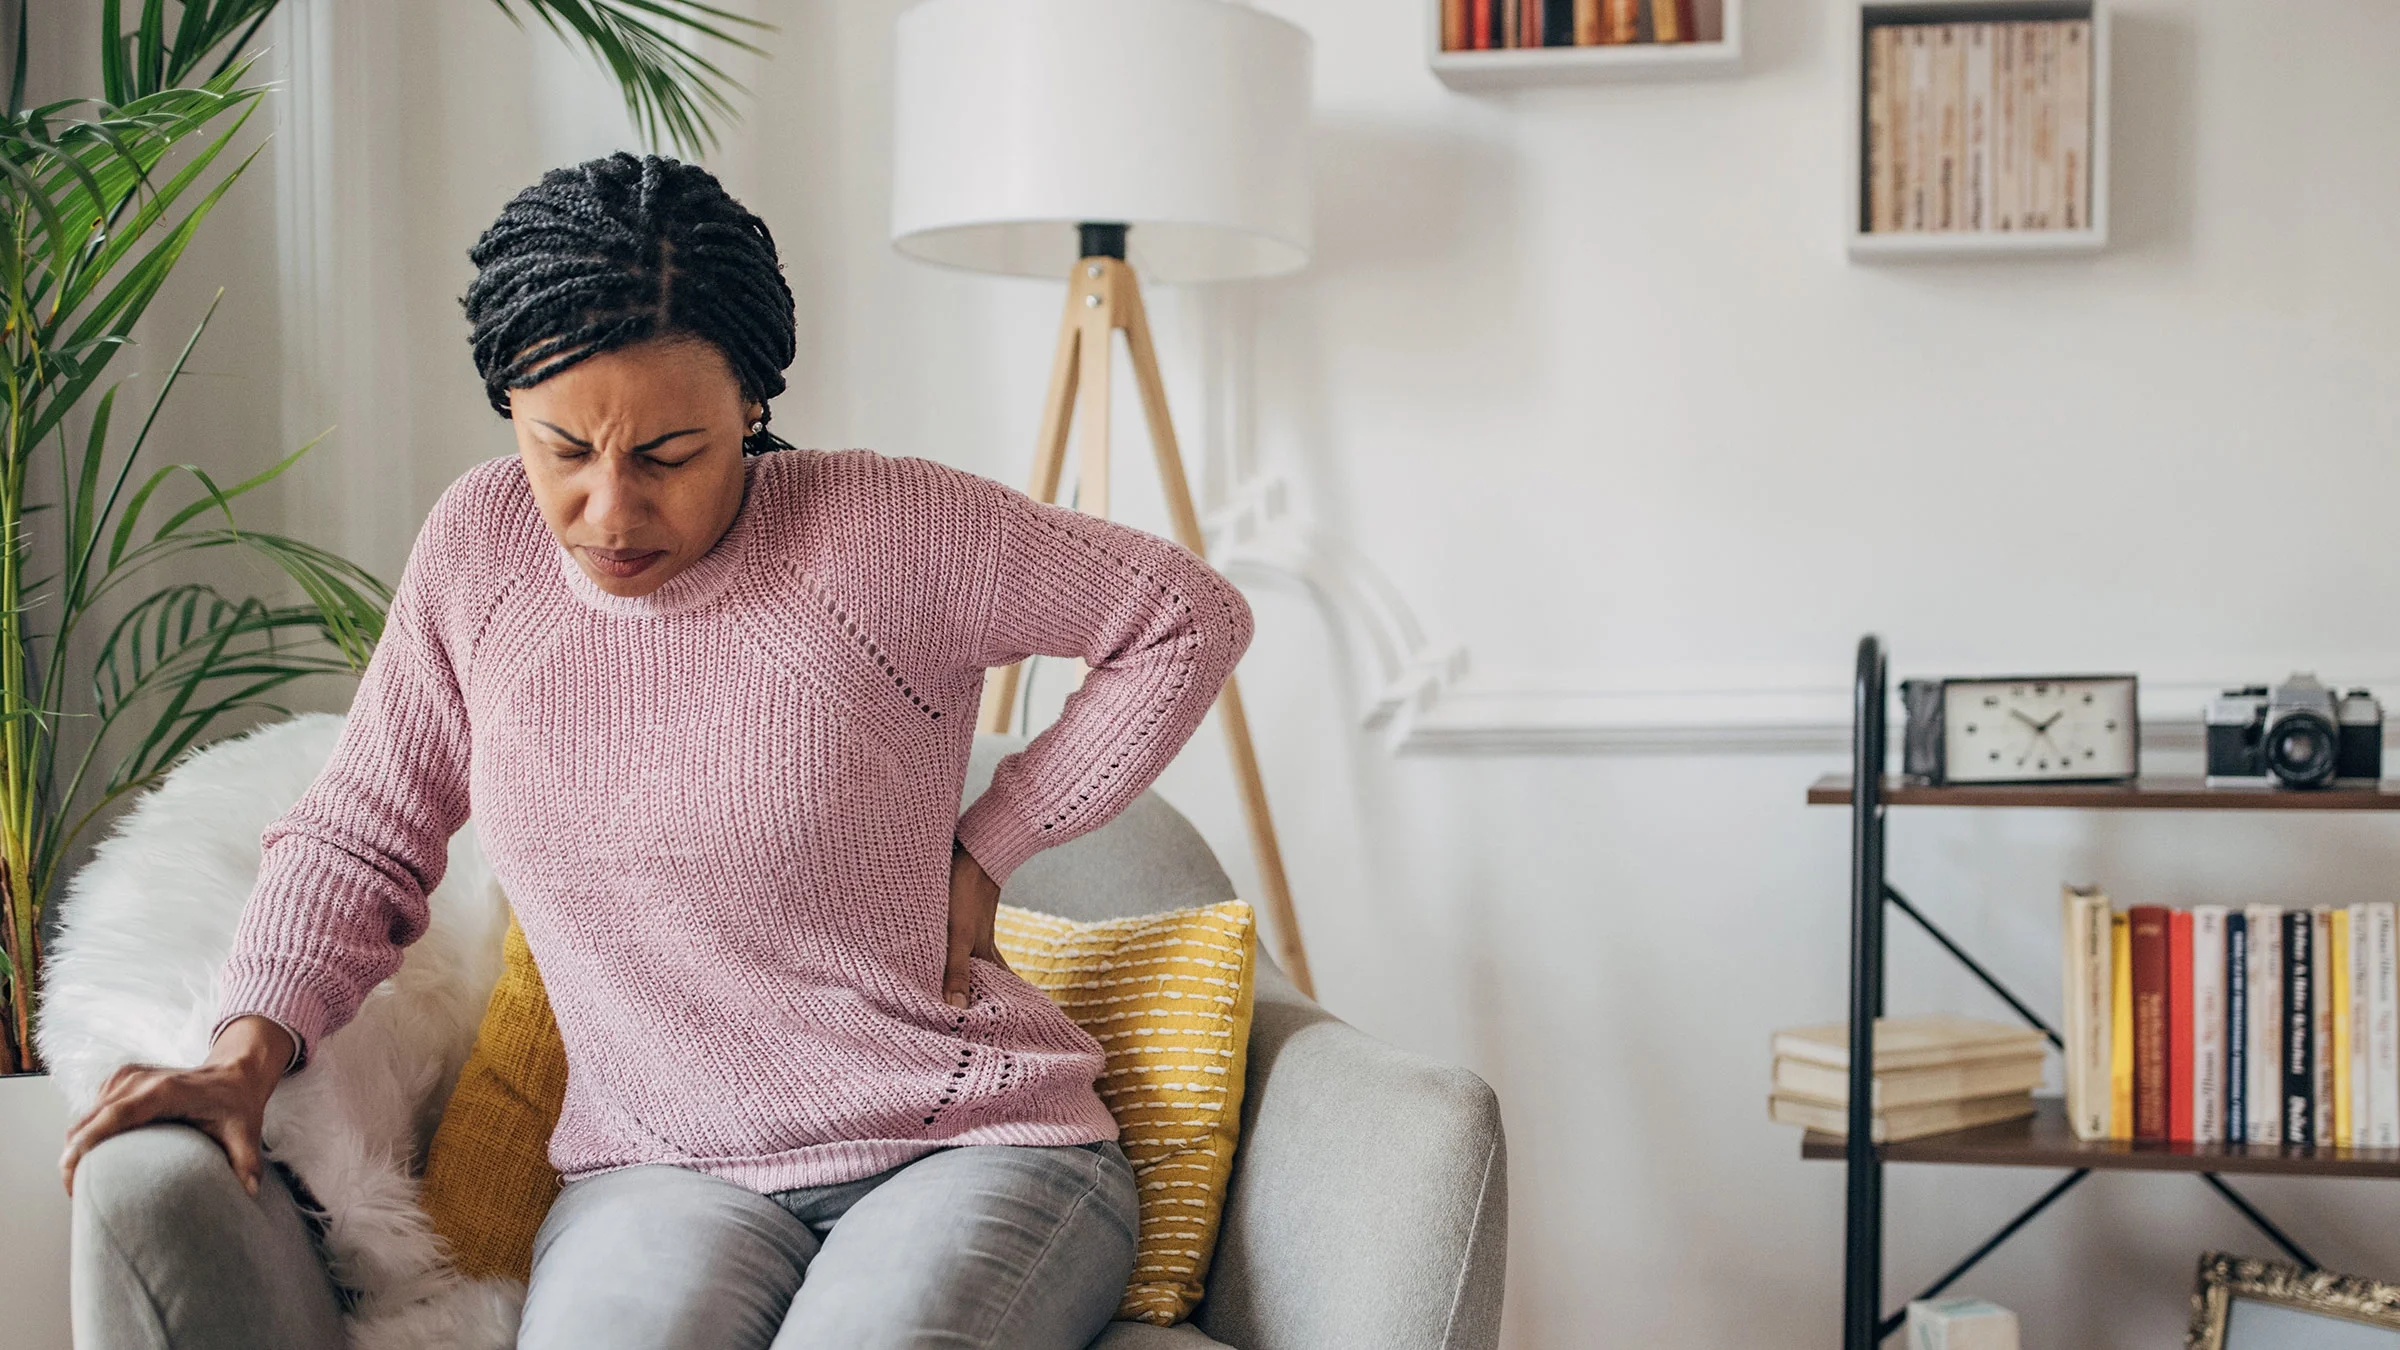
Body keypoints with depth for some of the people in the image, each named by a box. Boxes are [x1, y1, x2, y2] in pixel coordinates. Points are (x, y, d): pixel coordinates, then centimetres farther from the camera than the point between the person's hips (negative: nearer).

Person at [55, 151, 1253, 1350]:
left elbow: (1190, 620, 0)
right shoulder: (479, 544, 3)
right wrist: (247, 1050, -6)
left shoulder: (895, 534, -11)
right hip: (657, 1172, 4)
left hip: (969, 1147, -3)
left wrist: (983, 847, -2)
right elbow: (359, 835, 11)